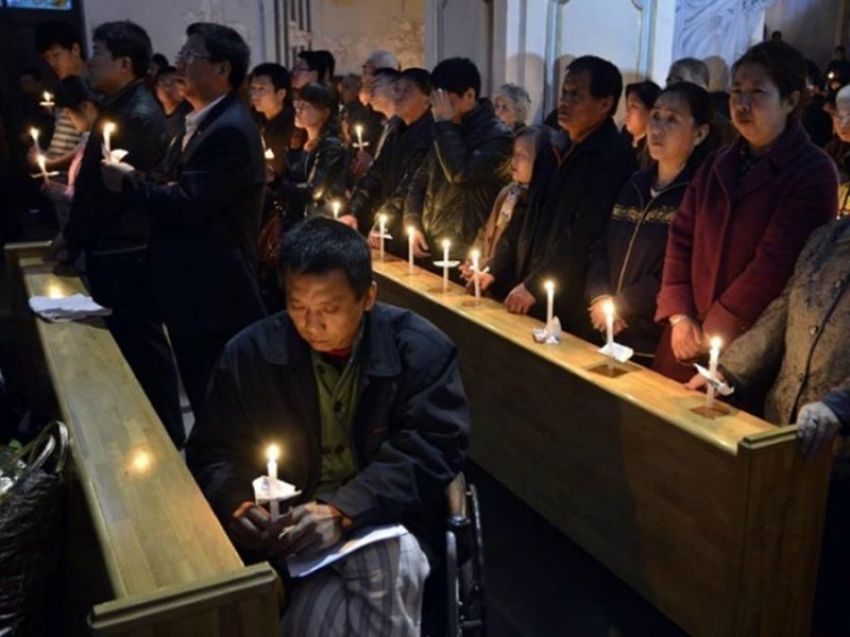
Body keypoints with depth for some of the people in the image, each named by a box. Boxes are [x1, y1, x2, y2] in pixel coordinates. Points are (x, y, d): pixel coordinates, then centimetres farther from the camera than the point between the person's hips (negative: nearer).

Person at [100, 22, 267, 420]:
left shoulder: (230, 131, -19)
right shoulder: (200, 123, 15)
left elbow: (186, 205, -25)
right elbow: (174, 192, 16)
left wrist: (128, 181, -10)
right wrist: (137, 180, -3)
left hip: (216, 297, -10)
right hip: (194, 292, 10)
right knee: (205, 402, 20)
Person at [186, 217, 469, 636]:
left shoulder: (422, 350, -8)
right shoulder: (250, 353, -1)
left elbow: (433, 451, -13)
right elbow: (213, 454, 4)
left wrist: (343, 510, -27)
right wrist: (236, 506, -19)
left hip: (388, 520, 1)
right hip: (290, 526, 0)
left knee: (395, 561, -34)